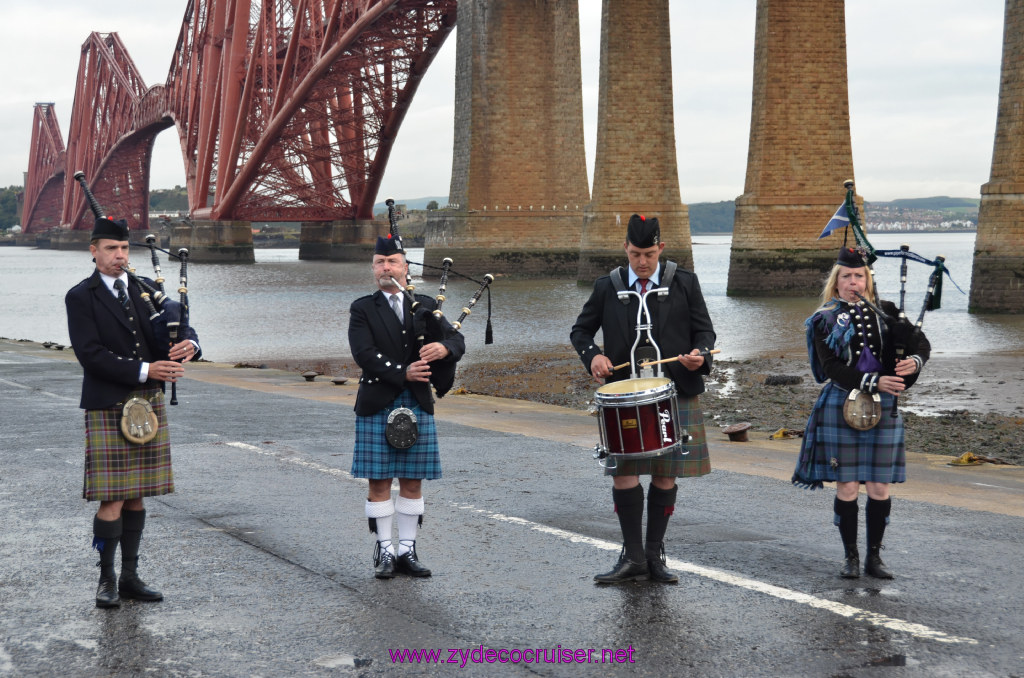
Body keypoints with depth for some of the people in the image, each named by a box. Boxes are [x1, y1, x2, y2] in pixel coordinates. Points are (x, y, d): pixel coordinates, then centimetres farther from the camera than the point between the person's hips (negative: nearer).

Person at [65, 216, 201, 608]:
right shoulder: (81, 298, -4)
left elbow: (184, 331, 10)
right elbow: (91, 355, -14)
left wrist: (188, 345, -15)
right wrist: (145, 370, -20)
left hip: (150, 405, 5)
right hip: (107, 409, -5)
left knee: (136, 496, 9)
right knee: (112, 499, -6)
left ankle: (130, 576, 17)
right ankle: (107, 579, 6)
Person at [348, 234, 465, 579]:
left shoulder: (425, 306, 11)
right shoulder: (363, 310, 2)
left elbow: (457, 340, 2)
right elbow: (364, 354, -11)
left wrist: (444, 347, -22)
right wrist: (403, 372, -20)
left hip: (418, 406, 3)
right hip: (377, 406, -3)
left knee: (413, 482, 5)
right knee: (379, 482, 1)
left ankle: (407, 551, 13)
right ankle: (384, 551, 10)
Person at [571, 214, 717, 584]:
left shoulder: (684, 283, 3)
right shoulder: (607, 286, 5)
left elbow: (705, 331, 7)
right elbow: (580, 330, 12)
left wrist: (698, 354, -16)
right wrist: (592, 355, -8)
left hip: (676, 395, 0)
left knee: (666, 476, 5)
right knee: (624, 473, -5)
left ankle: (655, 555, 18)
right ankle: (633, 557, 5)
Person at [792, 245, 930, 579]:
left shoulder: (885, 312, 10)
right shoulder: (825, 320, 1)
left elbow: (921, 342, 7)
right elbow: (832, 369, -9)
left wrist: (914, 361, -17)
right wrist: (874, 382, -21)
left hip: (883, 410, 2)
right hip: (842, 408, -2)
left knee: (879, 488, 4)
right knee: (847, 487, 0)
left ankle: (874, 557, 15)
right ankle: (851, 557, 13)